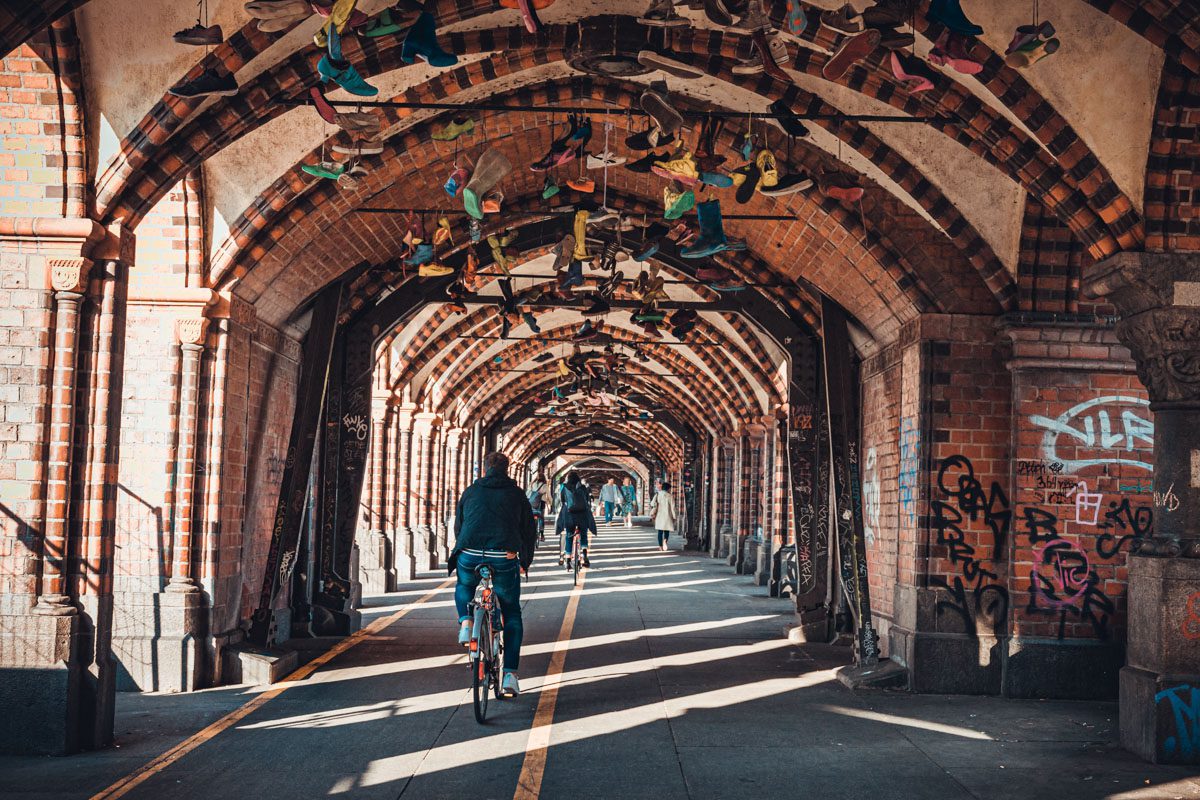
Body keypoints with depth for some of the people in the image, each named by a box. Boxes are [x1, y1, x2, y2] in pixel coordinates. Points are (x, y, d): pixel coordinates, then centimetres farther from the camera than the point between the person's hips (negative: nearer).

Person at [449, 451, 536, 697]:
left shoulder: (471, 491, 17)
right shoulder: (517, 494, 15)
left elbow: (458, 527, 25)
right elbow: (529, 530, 17)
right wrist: (526, 562, 30)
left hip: (469, 557, 1)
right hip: (505, 559, -1)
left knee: (463, 587, 36)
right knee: (512, 615, 16)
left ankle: (465, 622, 6)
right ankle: (510, 675, 4)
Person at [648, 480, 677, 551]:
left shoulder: (657, 494, 2)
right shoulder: (670, 496, -5)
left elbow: (652, 504, -7)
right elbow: (672, 508, -4)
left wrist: (653, 513, 1)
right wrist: (674, 517, 4)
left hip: (659, 516, 2)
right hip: (667, 516, -2)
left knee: (660, 531, 11)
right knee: (667, 531, 8)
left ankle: (660, 546, 11)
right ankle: (665, 540, -20)